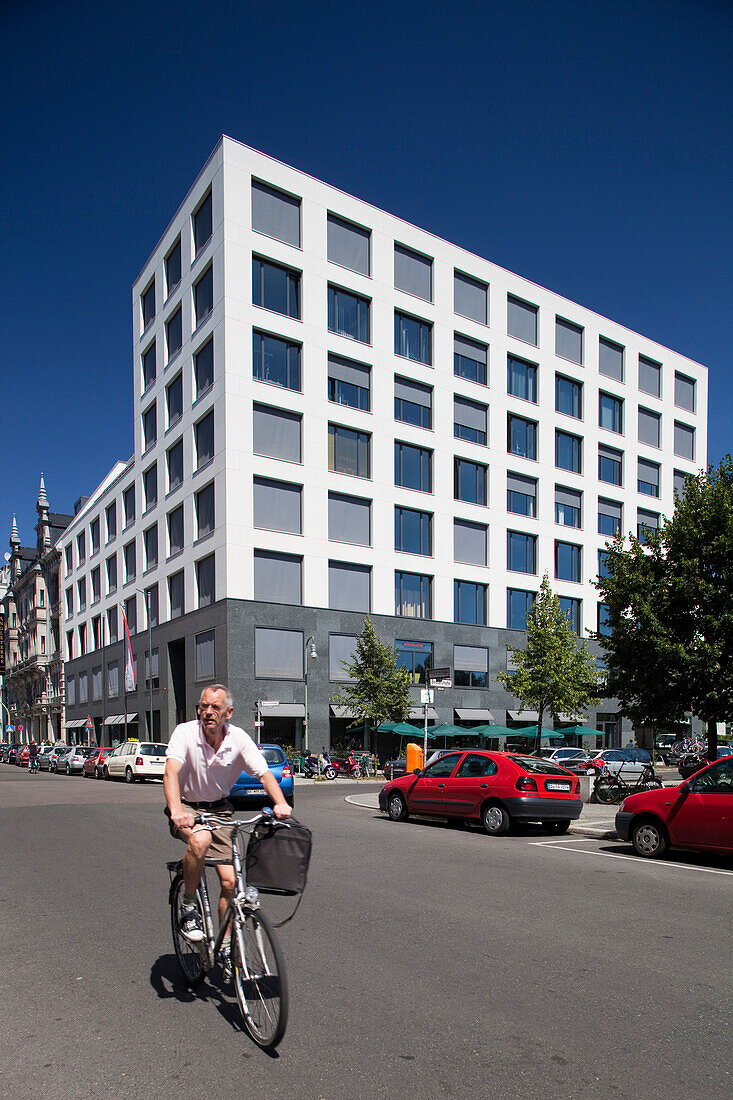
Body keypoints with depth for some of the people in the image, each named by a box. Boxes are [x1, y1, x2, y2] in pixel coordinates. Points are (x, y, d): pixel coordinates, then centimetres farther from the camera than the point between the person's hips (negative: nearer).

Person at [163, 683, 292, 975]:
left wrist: (280, 803, -36)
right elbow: (171, 773, -32)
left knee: (230, 881, -4)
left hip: (219, 810, 3)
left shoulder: (239, 738, -13)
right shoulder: (185, 732, -20)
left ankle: (225, 947, 18)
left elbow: (264, 773, -17)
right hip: (186, 808, -3)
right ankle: (188, 908, -10)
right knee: (200, 841, -36)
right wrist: (176, 811, -50)